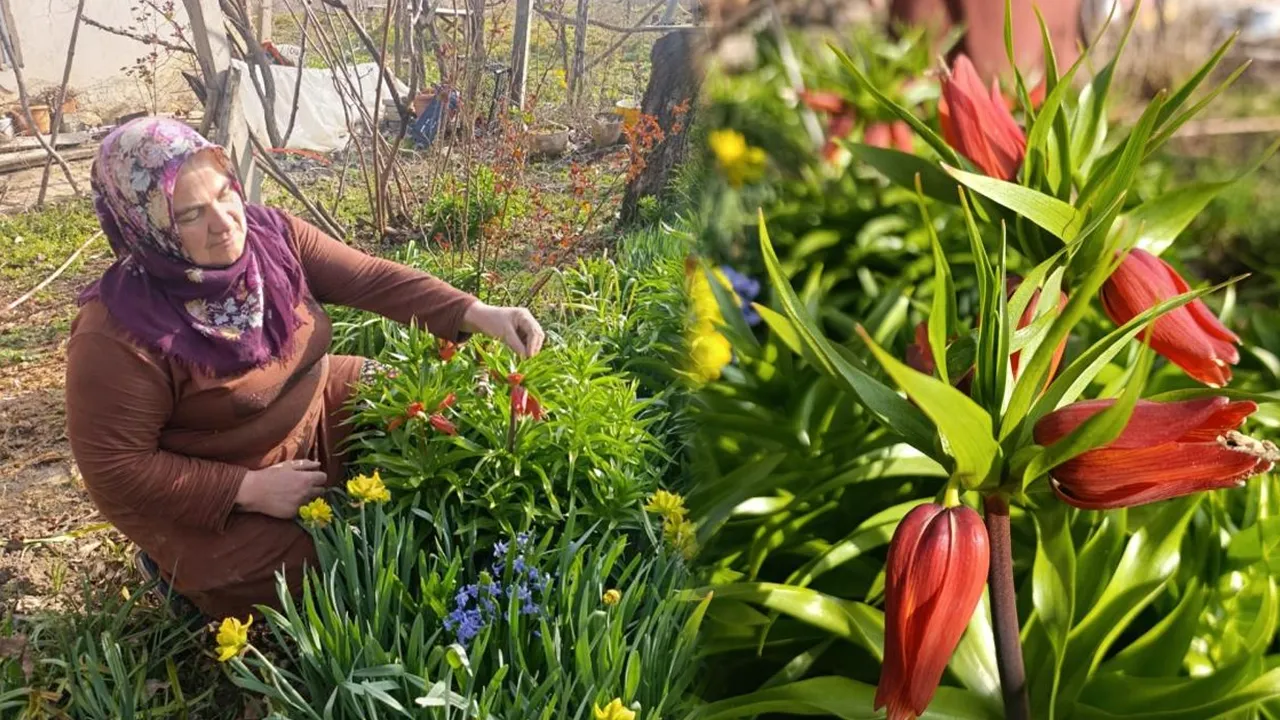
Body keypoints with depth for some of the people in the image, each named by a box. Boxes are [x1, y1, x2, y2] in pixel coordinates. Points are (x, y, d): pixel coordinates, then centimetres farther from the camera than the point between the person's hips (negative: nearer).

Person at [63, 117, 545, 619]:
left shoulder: (270, 235, -16)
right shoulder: (120, 335, -31)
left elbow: (370, 278, -16)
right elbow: (115, 469, -24)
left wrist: (477, 314, -28)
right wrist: (249, 490, -26)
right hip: (208, 496, -6)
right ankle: (182, 565, 13)